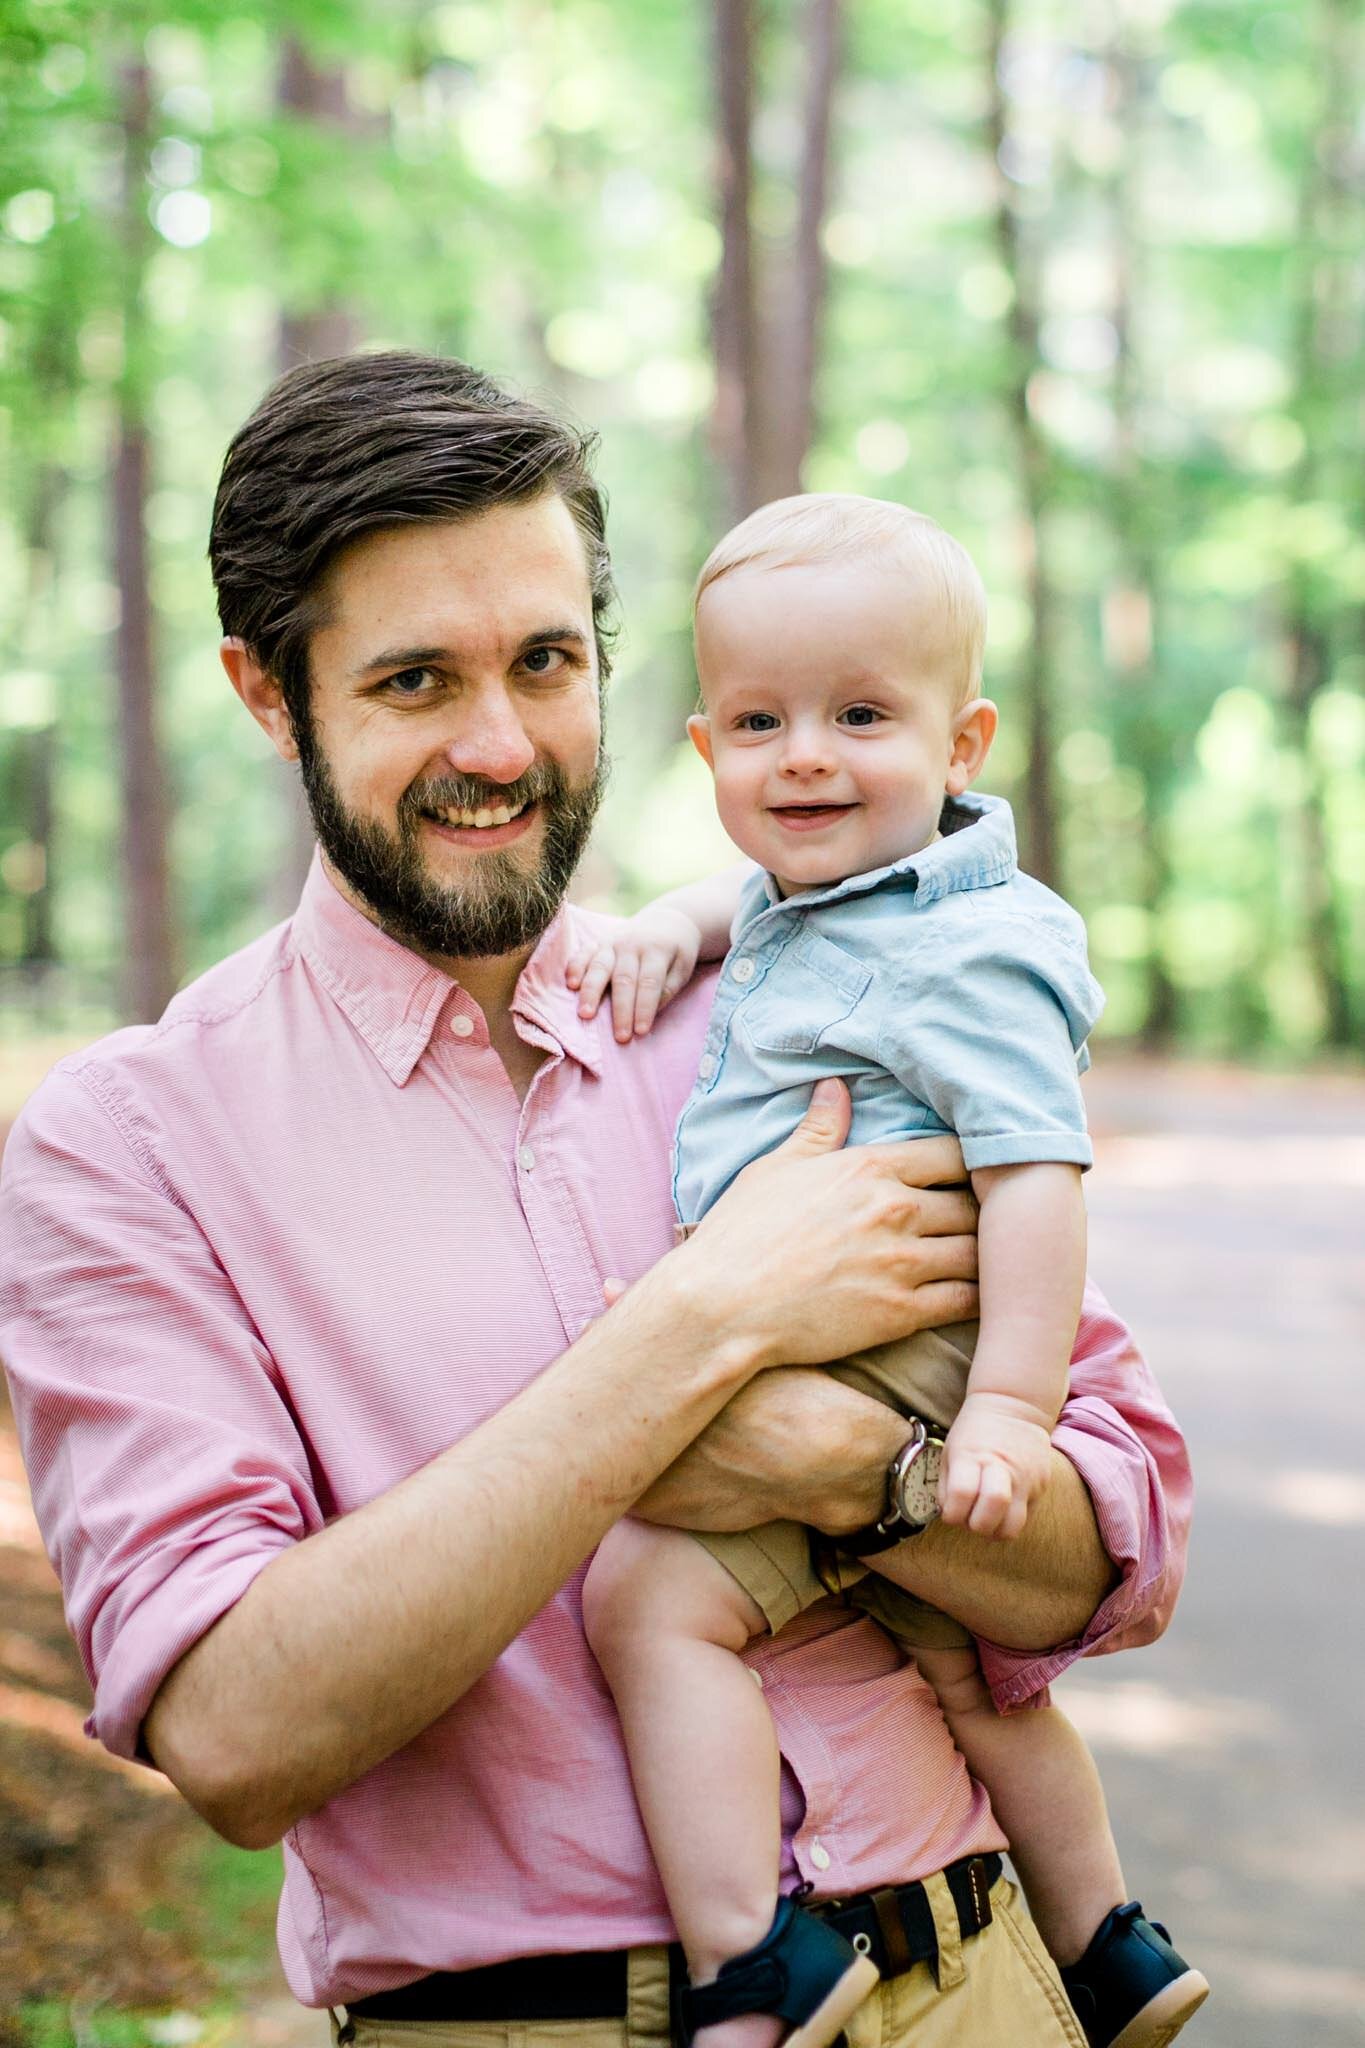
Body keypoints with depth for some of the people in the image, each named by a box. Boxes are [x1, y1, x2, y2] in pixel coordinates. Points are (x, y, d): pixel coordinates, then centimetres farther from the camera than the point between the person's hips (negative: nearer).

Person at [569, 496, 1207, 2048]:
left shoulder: (969, 954, -17)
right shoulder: (803, 898, 11)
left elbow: (1038, 1168, -24)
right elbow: (747, 896, 34)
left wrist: (1011, 1406, -29)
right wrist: (671, 924, 12)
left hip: (892, 1370, -11)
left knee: (651, 1590, -23)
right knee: (965, 1665, 24)